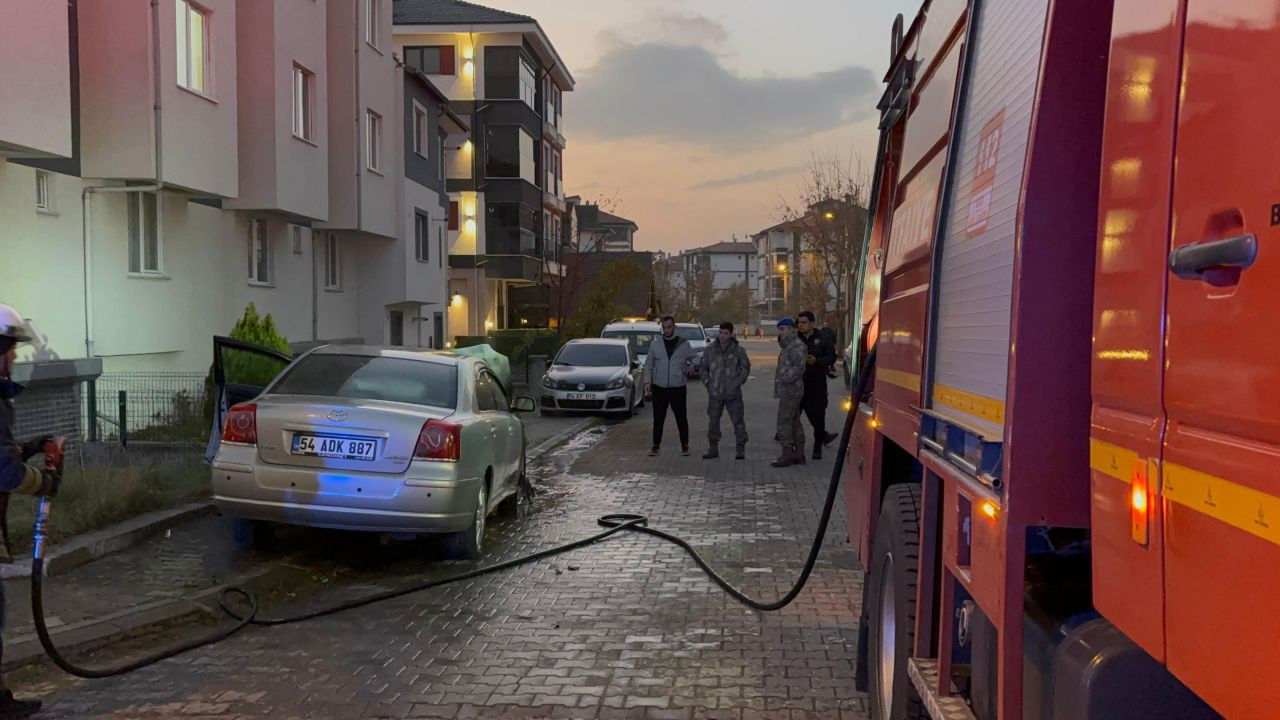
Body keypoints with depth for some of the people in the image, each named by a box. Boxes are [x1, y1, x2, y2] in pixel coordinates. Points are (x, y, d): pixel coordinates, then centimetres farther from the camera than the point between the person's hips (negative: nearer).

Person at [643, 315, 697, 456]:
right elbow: (648, 365, 12)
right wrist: (648, 381, 6)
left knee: (681, 418, 3)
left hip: (678, 388, -1)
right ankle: (656, 445, 15)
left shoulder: (684, 344, 1)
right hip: (659, 388, 1)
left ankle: (684, 445, 14)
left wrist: (687, 371, 0)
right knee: (658, 419, 5)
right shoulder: (655, 344, 5)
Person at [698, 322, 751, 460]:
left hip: (733, 393, -2)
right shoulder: (710, 349, 1)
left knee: (738, 420, 1)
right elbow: (703, 368, 10)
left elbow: (746, 368, 4)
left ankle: (741, 449, 11)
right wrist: (707, 383, 0)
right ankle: (713, 448, 18)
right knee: (713, 421, 8)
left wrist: (737, 382, -5)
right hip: (715, 393, 2)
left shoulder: (739, 350, -3)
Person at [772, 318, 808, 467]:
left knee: (784, 422, -9)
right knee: (794, 422, 12)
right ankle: (799, 455, 17)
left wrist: (783, 379, -20)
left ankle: (787, 454, -6)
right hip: (789, 391, 10)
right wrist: (780, 380, 13)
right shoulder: (788, 345, 19)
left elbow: (799, 368, -21)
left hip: (790, 391, -10)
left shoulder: (796, 345, -13)